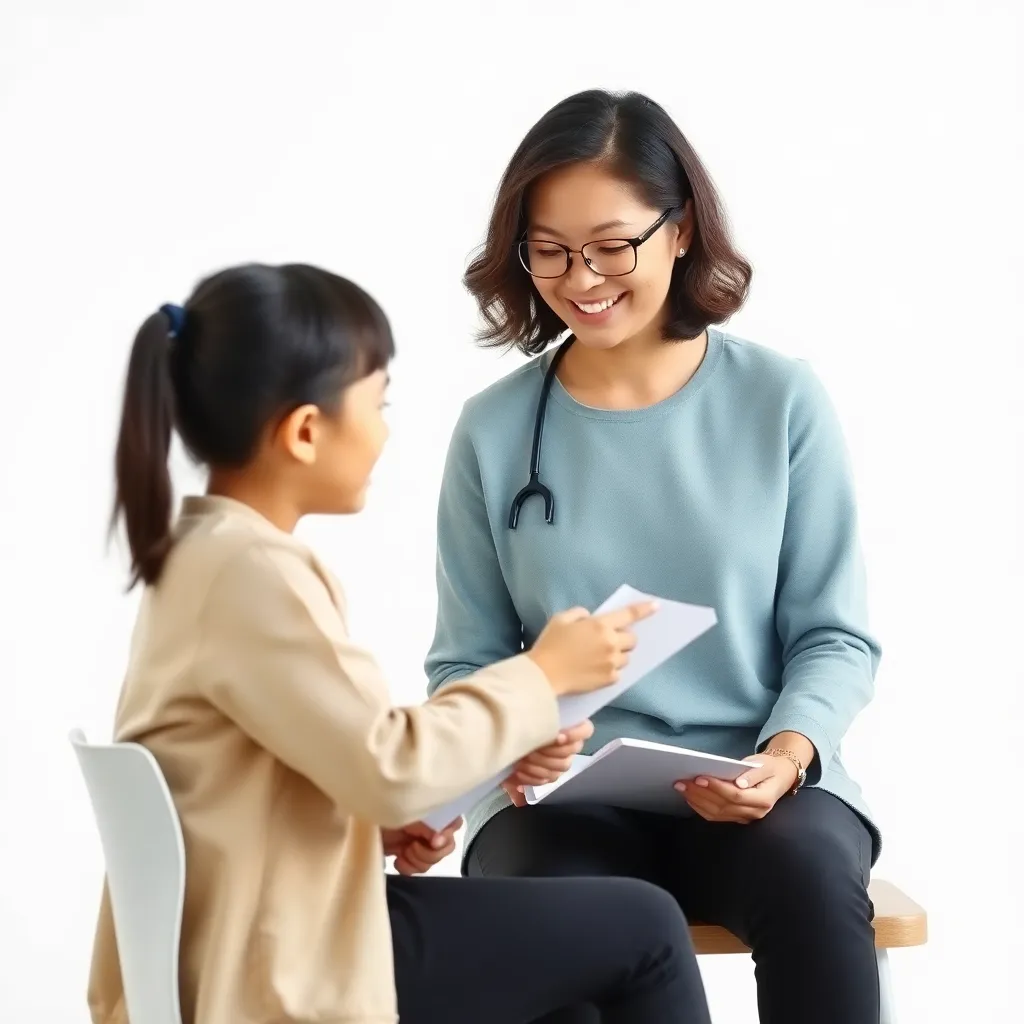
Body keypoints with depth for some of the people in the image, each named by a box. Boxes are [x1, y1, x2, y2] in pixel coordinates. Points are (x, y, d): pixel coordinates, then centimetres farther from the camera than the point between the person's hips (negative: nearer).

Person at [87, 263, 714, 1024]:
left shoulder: (204, 550, 8)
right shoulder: (251, 569, -22)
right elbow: (391, 765, -24)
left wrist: (381, 826, 3)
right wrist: (544, 674, -12)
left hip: (266, 936, 10)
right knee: (643, 929, 1)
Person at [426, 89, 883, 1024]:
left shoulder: (782, 401, 1)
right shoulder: (494, 429, 4)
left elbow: (834, 635, 4)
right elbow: (465, 661, 8)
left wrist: (788, 753, -16)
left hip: (757, 785, 0)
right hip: (568, 795, 0)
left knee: (810, 879, -34)